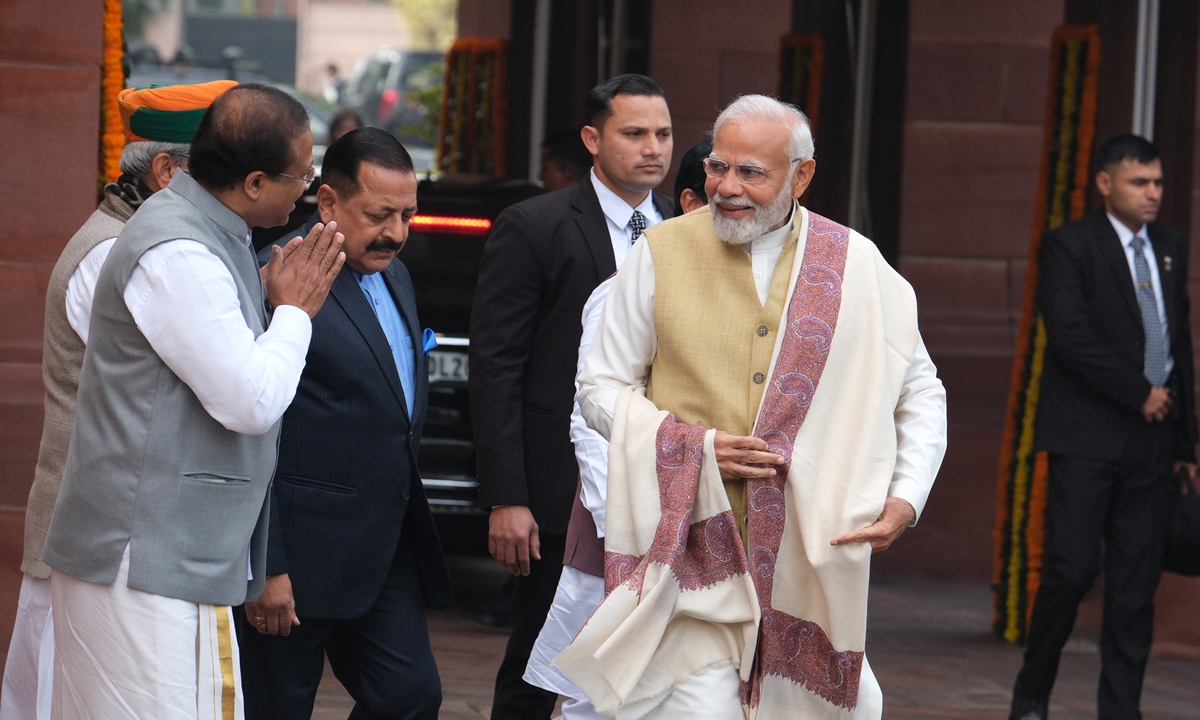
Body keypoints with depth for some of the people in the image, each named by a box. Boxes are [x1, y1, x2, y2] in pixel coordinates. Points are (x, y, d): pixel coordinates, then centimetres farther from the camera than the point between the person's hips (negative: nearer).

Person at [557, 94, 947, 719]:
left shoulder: (856, 266, 4)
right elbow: (600, 388, 6)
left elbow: (920, 392, 12)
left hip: (810, 549, 2)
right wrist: (695, 446, -11)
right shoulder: (662, 254, 2)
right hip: (692, 542, -2)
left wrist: (905, 499, -4)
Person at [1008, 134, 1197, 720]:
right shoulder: (1069, 246, -3)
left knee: (1136, 584, 2)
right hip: (1086, 437, -5)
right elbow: (1070, 336, -14)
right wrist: (1139, 394, -12)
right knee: (1073, 568, -9)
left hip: (1151, 441, 5)